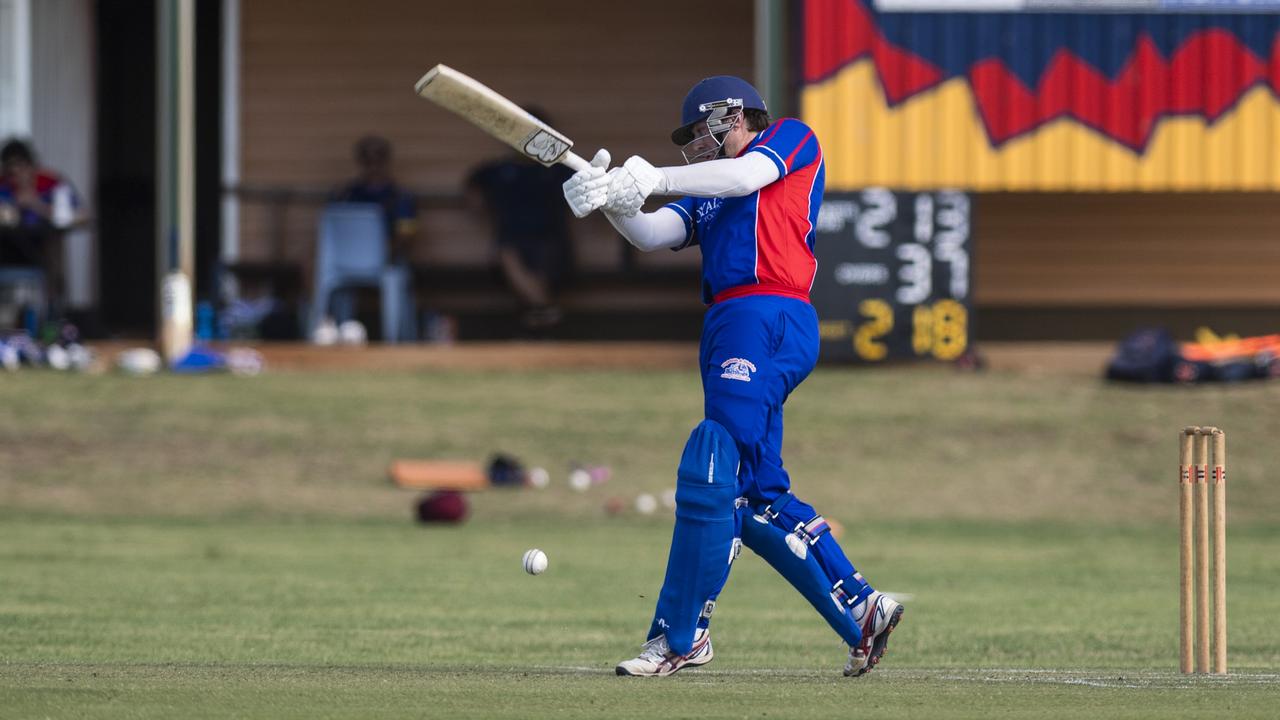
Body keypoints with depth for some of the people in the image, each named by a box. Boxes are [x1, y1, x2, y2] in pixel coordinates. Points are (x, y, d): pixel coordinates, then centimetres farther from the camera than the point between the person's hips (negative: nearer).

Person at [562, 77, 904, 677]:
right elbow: (652, 236, 11)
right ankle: (860, 611, 11)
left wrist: (658, 179, -15)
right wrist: (613, 201, -9)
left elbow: (746, 177, -9)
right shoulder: (706, 195, 28)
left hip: (769, 318, -9)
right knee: (759, 496, 6)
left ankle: (681, 635, -17)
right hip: (727, 329, 9)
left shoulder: (793, 139, 11)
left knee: (711, 478, -15)